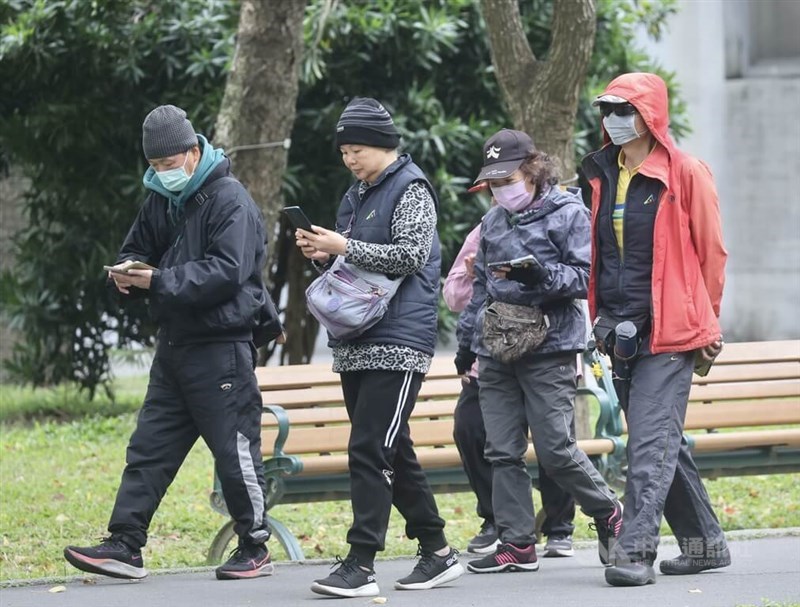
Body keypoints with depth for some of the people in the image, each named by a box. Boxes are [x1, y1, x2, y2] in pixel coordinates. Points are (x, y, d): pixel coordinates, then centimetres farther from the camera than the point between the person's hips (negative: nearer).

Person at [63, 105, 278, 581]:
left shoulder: (230, 201, -13)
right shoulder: (161, 199, 13)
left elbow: (227, 272, -22)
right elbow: (137, 251, 20)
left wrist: (158, 282, -25)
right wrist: (127, 272, -5)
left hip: (222, 345, -8)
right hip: (175, 342, 8)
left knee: (235, 449, -1)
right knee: (149, 446, 4)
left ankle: (255, 549, 10)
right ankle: (125, 546, 3)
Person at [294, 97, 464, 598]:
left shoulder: (411, 189, -6)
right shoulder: (358, 195, 20)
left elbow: (411, 255, -17)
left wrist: (346, 247, -17)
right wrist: (322, 253, 7)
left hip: (398, 343, -9)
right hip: (355, 344, 9)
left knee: (370, 451, -14)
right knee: (393, 453, 11)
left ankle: (361, 565, -16)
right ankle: (438, 552, 19)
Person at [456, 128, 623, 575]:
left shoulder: (569, 213, -3)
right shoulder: (493, 222, 17)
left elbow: (587, 277, -9)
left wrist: (542, 275, -24)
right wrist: (467, 342, 24)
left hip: (549, 349, -6)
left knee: (556, 448, -8)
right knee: (503, 452, 3)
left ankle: (607, 511, 15)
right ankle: (517, 544, 7)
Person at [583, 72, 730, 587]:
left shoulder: (685, 175, -6)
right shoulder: (603, 176, 12)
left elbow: (712, 252, -1)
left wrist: (705, 324, 2)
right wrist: (601, 318, 15)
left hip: (668, 331, -7)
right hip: (621, 331, 7)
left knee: (651, 442, -13)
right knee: (663, 442, 12)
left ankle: (636, 550, -17)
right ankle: (704, 543, 22)